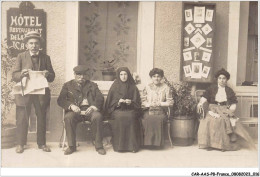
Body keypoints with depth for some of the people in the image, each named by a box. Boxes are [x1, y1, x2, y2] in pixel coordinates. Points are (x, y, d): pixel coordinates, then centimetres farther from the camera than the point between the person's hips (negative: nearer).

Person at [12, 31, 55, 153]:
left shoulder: (45, 58, 10)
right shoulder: (21, 56, 6)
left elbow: (52, 77, 8)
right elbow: (14, 76, 0)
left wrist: (48, 74, -15)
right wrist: (21, 74, -22)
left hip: (41, 93, 1)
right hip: (24, 92, -1)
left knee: (41, 118, 6)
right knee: (22, 119, 1)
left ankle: (42, 143, 19)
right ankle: (20, 144, 16)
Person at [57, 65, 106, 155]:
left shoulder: (92, 85, 21)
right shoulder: (68, 85, 18)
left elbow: (100, 99, 8)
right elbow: (60, 100, 5)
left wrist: (93, 106, -14)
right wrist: (71, 106, -15)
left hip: (89, 109, 0)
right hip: (75, 110, 0)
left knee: (97, 116, -32)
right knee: (68, 117, -33)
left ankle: (99, 145, -19)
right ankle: (71, 146, -19)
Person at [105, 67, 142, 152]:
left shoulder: (133, 87, 13)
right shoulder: (114, 87, 11)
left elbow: (137, 103, 10)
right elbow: (110, 103, 8)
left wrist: (130, 102, -11)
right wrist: (118, 102, -11)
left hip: (130, 109, 1)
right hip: (117, 109, 0)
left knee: (131, 117, -34)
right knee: (119, 117, -35)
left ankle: (132, 145, -26)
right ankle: (119, 145, -26)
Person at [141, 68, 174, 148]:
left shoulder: (165, 88, 9)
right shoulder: (147, 87, 13)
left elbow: (170, 102, 4)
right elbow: (143, 102, 10)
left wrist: (159, 103, -9)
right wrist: (150, 104, -10)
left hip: (161, 112, -1)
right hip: (149, 111, 1)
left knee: (158, 119, -34)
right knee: (147, 119, -32)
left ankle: (158, 142, -21)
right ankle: (148, 141, -21)